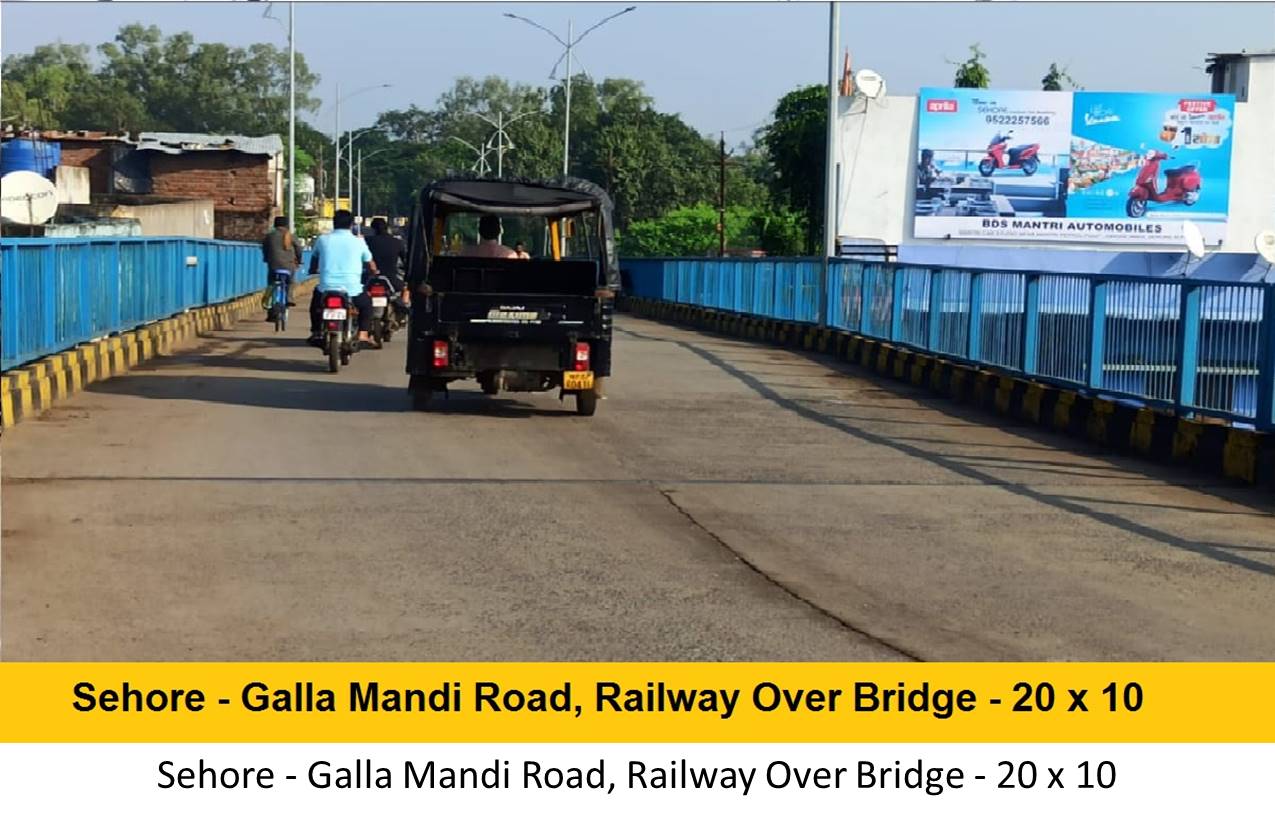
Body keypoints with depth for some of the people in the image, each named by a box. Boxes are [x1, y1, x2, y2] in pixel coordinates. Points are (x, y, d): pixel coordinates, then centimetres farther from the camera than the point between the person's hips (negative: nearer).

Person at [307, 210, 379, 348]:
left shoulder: (323, 239, 5)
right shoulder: (358, 242, 3)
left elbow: (313, 265, 20)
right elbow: (371, 265, 17)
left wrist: (313, 270, 43)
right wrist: (375, 273, 40)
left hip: (326, 289, 1)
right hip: (351, 291, -1)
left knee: (316, 295, 35)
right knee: (366, 303, 29)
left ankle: (316, 333, 31)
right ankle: (363, 335, 13)